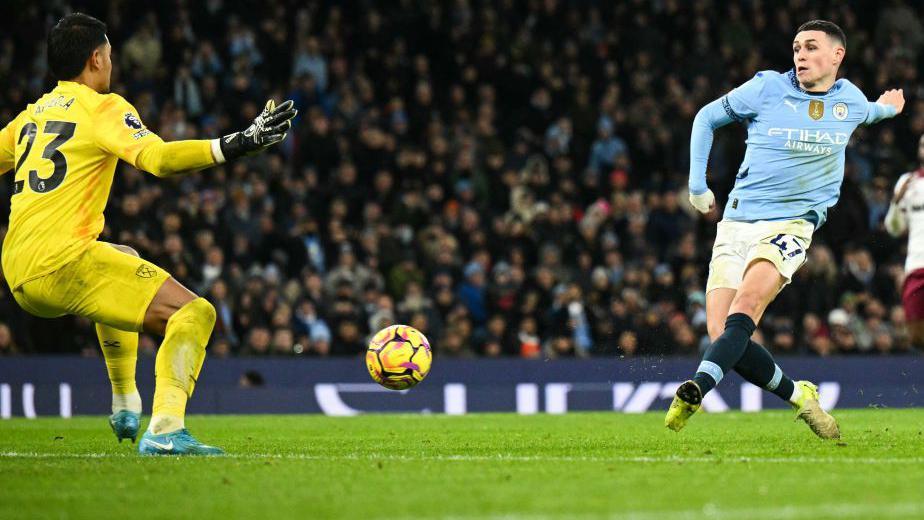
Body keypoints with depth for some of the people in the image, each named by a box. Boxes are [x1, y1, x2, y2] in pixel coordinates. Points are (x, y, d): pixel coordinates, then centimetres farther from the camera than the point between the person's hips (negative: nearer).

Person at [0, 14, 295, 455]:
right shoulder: (103, 107, -2)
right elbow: (158, 158, -20)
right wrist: (237, 145, -26)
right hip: (64, 261, -8)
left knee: (123, 259, 39)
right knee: (195, 313, -10)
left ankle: (126, 409, 37)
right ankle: (165, 430, -31)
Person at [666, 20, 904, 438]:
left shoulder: (851, 101, 7)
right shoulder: (768, 87, 0)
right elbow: (707, 117, 13)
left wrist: (886, 108, 55)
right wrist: (697, 184, 10)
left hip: (791, 224, -1)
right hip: (737, 221, 1)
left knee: (743, 310, -28)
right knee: (722, 335, -13)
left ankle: (695, 392, -44)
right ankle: (798, 396, 6)